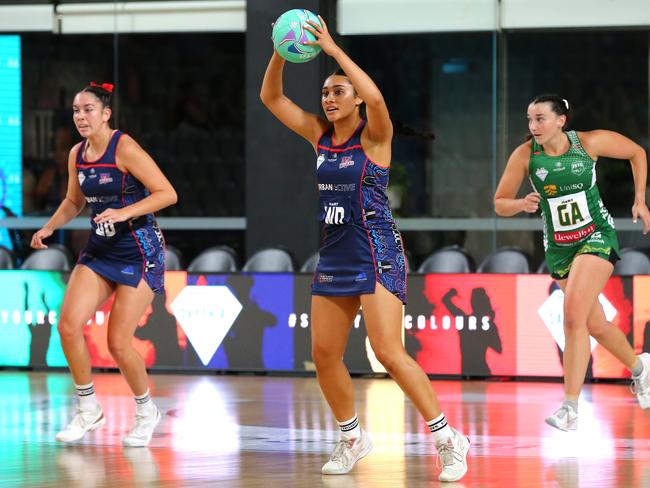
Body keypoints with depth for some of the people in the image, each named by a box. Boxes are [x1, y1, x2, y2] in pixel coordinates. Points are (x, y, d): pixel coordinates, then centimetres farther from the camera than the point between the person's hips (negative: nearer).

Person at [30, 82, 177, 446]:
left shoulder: (125, 149, -16)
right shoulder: (77, 154, 5)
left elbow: (167, 194, -18)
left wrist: (125, 213, -28)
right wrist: (49, 227, 7)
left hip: (139, 251, -6)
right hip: (100, 249, 7)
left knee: (118, 343, -8)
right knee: (69, 325, -10)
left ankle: (146, 412, 17)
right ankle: (89, 410, 6)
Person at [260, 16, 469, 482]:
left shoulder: (373, 136, -9)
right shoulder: (320, 134, 8)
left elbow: (376, 98, -31)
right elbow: (271, 97, 6)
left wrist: (333, 49, -28)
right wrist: (281, 53, -10)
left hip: (376, 255, -7)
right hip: (333, 257, 7)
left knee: (389, 353, -15)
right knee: (324, 355, 6)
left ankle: (449, 440, -8)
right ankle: (352, 438, 25)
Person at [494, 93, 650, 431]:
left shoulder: (590, 142, -12)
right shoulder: (525, 155, -9)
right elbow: (500, 204, -3)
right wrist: (522, 205, -24)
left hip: (597, 237, -4)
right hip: (559, 247, 4)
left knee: (574, 315, -22)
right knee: (595, 326, 13)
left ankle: (570, 409, -22)